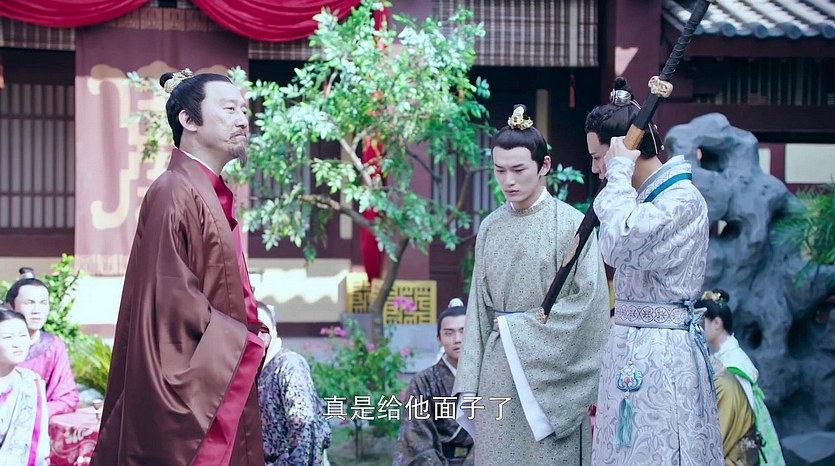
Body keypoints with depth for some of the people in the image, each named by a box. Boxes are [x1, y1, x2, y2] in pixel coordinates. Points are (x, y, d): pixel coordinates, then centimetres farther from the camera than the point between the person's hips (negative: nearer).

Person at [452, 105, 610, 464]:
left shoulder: (571, 224, -6)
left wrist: (518, 328, -8)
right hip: (498, 372, 4)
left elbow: (587, 303, -10)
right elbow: (479, 308, 11)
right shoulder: (490, 228, 9)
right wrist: (469, 387, 5)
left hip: (550, 371, -4)